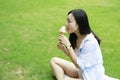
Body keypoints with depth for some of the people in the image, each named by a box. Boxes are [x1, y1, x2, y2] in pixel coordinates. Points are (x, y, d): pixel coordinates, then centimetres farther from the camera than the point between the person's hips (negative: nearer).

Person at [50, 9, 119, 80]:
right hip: (81, 72, 8)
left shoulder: (90, 42, -28)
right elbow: (73, 56, 7)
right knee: (54, 60, 3)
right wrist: (63, 48, -11)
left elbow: (79, 65, -24)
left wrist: (68, 45, -27)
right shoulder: (75, 37, -5)